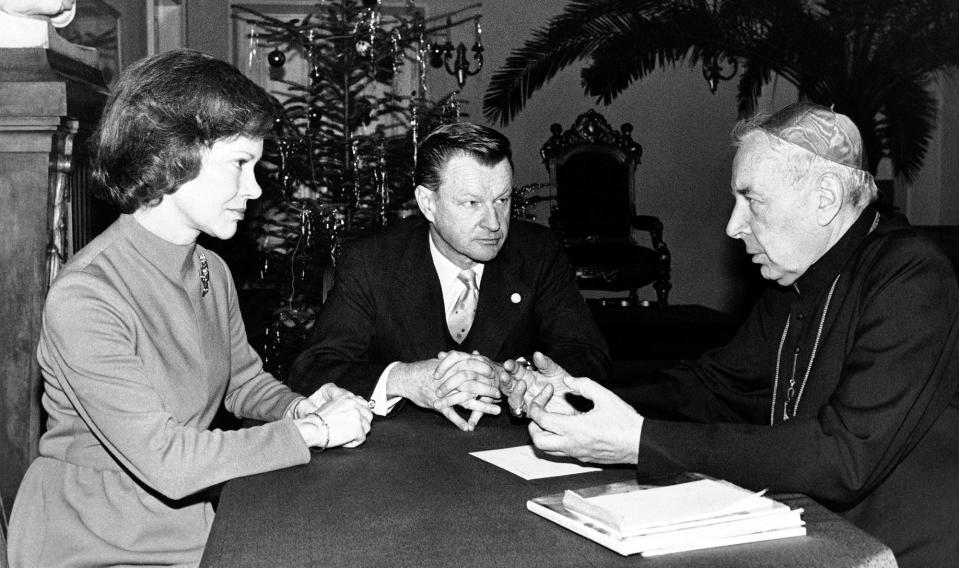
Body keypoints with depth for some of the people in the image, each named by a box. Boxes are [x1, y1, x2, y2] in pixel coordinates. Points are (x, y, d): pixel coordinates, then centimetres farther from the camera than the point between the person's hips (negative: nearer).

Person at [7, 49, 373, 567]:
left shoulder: (213, 272, 2)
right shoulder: (84, 297, -22)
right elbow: (164, 461, -24)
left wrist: (297, 408, -4)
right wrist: (313, 432, -18)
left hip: (187, 523, 7)